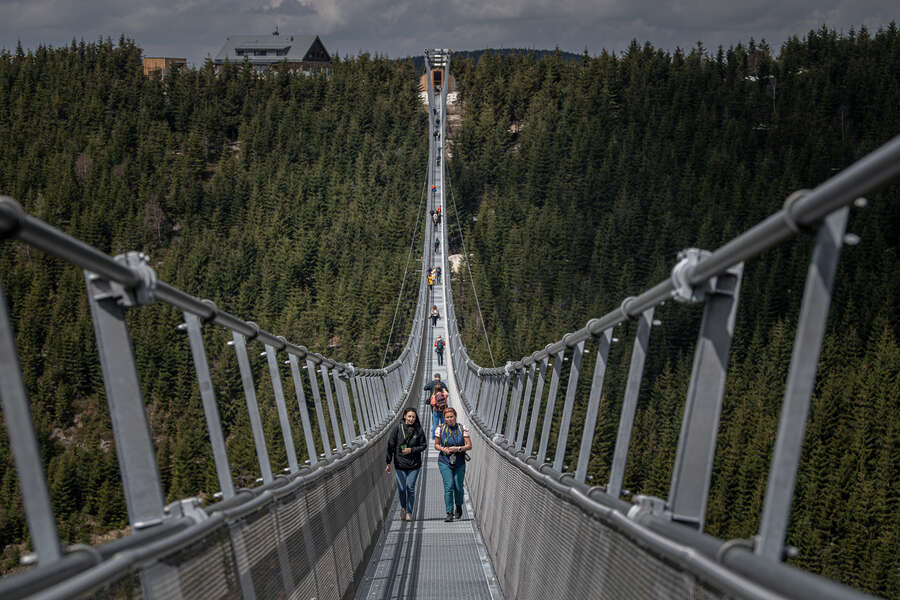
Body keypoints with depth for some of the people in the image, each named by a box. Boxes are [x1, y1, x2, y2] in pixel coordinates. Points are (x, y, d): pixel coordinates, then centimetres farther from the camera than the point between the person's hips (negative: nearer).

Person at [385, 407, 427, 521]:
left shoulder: (419, 430, -4)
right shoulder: (398, 428, -7)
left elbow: (423, 446, 2)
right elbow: (390, 445, -3)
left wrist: (411, 450, -13)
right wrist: (388, 463, -4)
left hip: (414, 464, 0)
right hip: (400, 463, 0)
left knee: (410, 488, 0)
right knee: (401, 488, 3)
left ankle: (409, 512, 17)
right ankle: (403, 507, 31)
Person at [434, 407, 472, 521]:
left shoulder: (462, 429, -4)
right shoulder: (440, 428, -2)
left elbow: (469, 446, -2)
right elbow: (436, 445, 7)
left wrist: (458, 448, -18)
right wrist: (443, 449, -14)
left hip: (459, 462, 1)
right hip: (445, 462, -1)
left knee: (458, 487, 4)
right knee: (448, 486, -12)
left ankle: (458, 507, 33)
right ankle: (449, 513, -7)